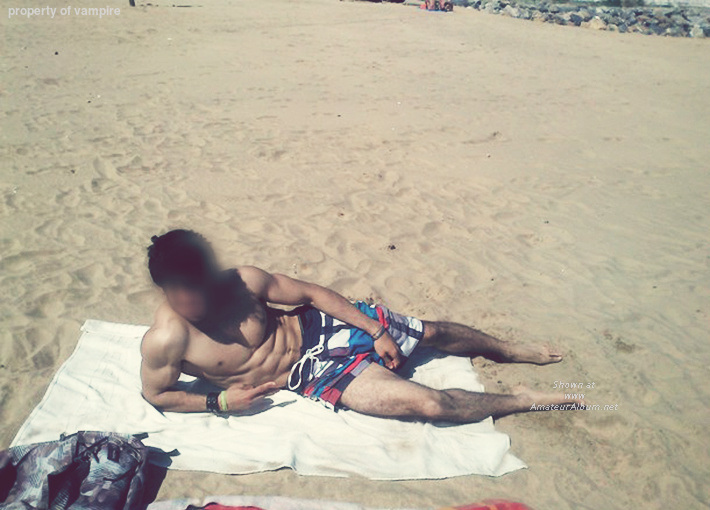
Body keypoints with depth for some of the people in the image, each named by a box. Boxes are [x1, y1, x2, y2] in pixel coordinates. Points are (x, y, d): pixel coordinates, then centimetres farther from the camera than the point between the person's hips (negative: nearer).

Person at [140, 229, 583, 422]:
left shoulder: (241, 281, -14)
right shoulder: (165, 341, -18)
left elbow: (311, 292, -6)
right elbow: (156, 394, 1)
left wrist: (376, 331, -8)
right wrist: (219, 400, -14)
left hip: (319, 324, 3)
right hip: (309, 371, -3)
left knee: (431, 331, 7)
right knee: (431, 403, -15)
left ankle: (512, 351, 36)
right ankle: (523, 401, 9)